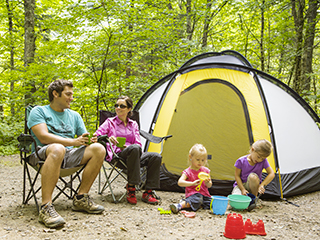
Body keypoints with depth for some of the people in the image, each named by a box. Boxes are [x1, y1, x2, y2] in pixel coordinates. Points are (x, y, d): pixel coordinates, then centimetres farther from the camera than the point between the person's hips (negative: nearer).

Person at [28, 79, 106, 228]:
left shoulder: (74, 115, 21)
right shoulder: (38, 111, 4)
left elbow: (84, 139, 19)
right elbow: (43, 137, -12)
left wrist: (90, 140, -8)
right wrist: (73, 141, -18)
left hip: (69, 155, 6)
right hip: (43, 155, -6)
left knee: (98, 149, -18)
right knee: (57, 148, -42)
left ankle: (81, 199, -12)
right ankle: (45, 207, -42)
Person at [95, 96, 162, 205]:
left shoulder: (133, 124, 20)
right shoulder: (110, 122, 9)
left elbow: (138, 144, 11)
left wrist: (127, 146, -11)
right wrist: (108, 139, -22)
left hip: (134, 155, 5)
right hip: (117, 155, -5)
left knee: (156, 156, -22)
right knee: (134, 149, -38)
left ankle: (148, 193, -20)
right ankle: (131, 188, -32)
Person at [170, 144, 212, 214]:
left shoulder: (206, 170, 9)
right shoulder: (188, 172, -4)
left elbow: (209, 185, 12)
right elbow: (180, 182, -19)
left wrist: (207, 183, -13)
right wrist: (192, 183, -29)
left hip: (205, 195, 6)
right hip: (193, 194, -6)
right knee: (196, 200, -37)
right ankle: (180, 205, -35)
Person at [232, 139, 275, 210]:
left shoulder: (263, 161, -14)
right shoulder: (241, 161, -17)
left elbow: (271, 174, -14)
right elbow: (237, 175, -9)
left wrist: (262, 185, -26)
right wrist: (243, 189, -19)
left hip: (252, 186, 1)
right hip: (241, 184, 0)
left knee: (253, 176, -36)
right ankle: (245, 196, 6)